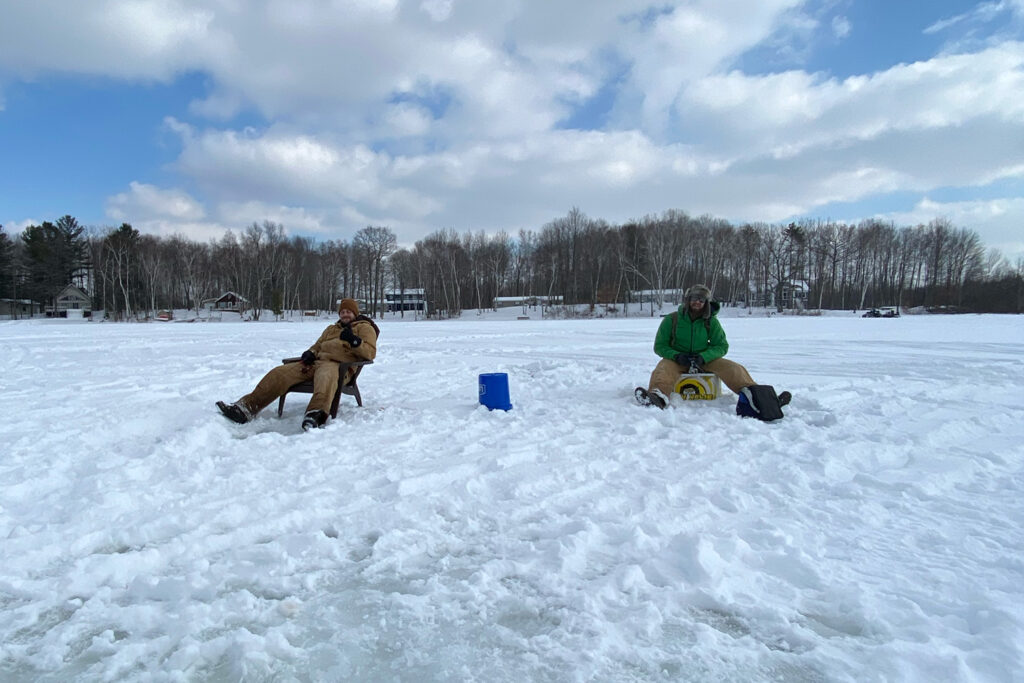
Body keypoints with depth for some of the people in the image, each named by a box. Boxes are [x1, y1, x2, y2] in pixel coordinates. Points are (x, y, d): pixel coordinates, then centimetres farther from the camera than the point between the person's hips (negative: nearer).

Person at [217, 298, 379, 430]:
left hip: (337, 364, -7)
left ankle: (315, 416, -69)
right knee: (280, 372, -9)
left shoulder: (365, 327, 13)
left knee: (326, 377, -43)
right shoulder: (331, 329, 34)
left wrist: (354, 341, -18)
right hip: (316, 361, 7)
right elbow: (317, 345, 36)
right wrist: (310, 353, 12)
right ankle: (246, 408, -15)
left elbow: (370, 352, 0)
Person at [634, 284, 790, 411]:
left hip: (705, 360, 3)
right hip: (677, 359, -3)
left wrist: (703, 357, -18)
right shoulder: (671, 320, -3)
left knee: (733, 368, -21)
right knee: (663, 369, -36)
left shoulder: (711, 321, 3)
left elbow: (722, 346, 2)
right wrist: (677, 356, -22)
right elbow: (659, 346, -1)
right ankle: (657, 397, -68)